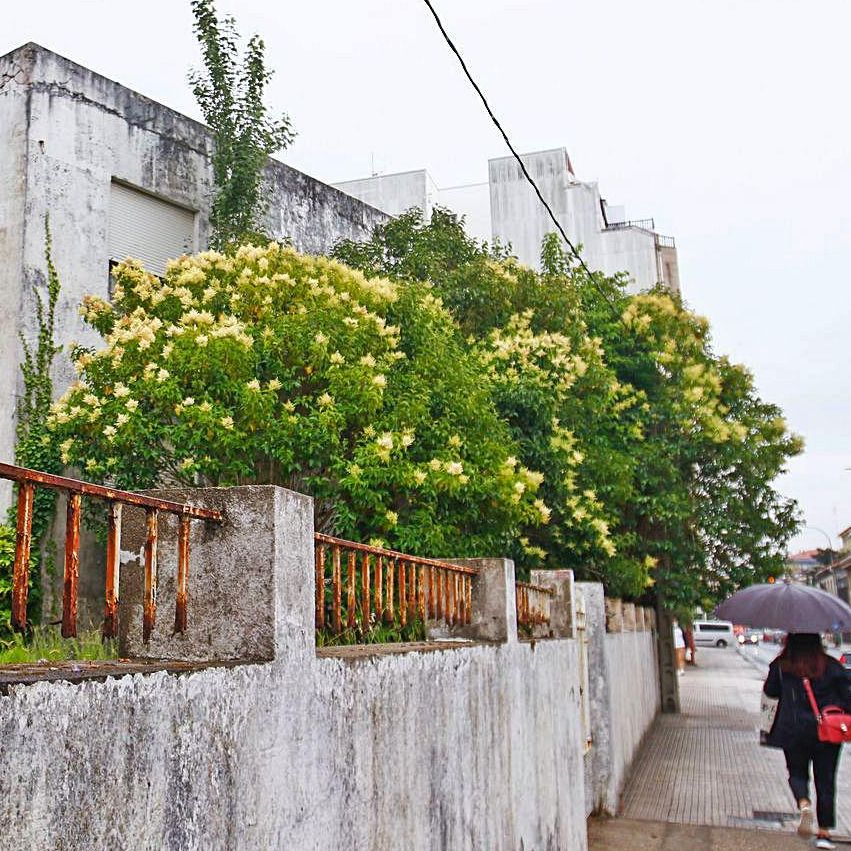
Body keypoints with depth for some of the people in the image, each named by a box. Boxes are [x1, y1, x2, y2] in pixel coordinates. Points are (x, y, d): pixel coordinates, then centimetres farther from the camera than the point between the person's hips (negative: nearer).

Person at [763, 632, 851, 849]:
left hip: (794, 732, 0)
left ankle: (804, 803, -12)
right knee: (826, 781, 11)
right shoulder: (832, 666, -4)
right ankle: (824, 832, 12)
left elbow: (770, 691, 7)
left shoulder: (781, 666, -5)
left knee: (797, 773, 18)